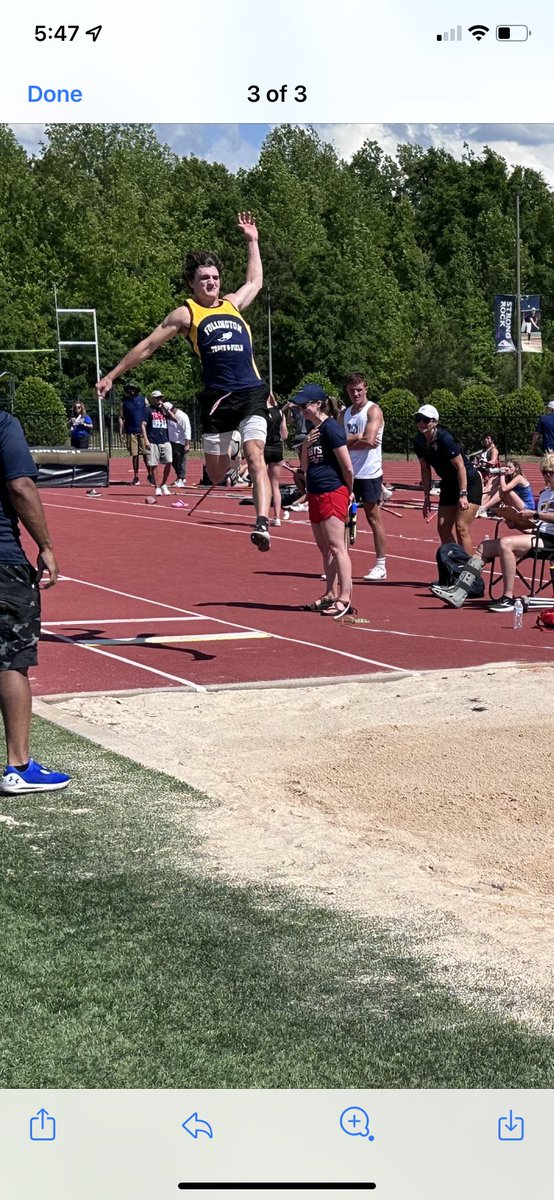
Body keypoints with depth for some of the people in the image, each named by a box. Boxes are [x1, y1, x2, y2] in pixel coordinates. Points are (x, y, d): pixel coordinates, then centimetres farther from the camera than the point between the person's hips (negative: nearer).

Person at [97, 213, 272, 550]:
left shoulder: (233, 303, 17)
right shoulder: (186, 314, 7)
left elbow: (255, 281, 37)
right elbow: (148, 346, 11)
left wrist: (252, 241, 35)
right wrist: (112, 375, 12)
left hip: (251, 393, 1)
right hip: (217, 397, -1)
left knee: (255, 455, -21)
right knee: (217, 475, 4)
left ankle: (262, 523, -29)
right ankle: (228, 449, 42)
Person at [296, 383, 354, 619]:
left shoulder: (331, 428, -13)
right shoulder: (314, 430, 14)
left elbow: (347, 467, -13)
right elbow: (305, 466, 16)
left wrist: (348, 492, 0)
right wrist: (306, 444, -1)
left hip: (332, 493, -9)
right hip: (315, 493, 10)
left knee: (335, 546, -10)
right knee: (324, 547, 12)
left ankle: (345, 597, -10)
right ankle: (331, 594, 18)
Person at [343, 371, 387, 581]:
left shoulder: (373, 410, -7)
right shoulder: (346, 413, 15)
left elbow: (369, 440, -18)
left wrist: (347, 443, -5)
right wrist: (357, 437, -13)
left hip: (369, 473, -7)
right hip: (349, 473, 7)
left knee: (374, 518, -2)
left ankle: (381, 566, 2)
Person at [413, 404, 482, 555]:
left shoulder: (444, 439, -27)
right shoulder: (419, 442, -6)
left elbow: (461, 467, -24)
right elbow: (425, 469, 6)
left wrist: (463, 495, -26)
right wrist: (427, 497, 6)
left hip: (468, 483, -8)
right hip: (449, 484, 8)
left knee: (461, 527, -15)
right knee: (443, 528, 4)